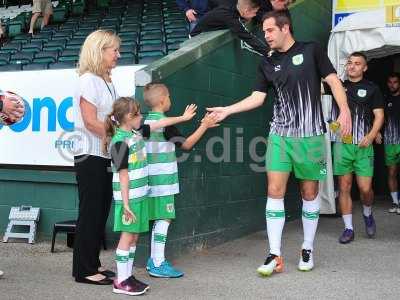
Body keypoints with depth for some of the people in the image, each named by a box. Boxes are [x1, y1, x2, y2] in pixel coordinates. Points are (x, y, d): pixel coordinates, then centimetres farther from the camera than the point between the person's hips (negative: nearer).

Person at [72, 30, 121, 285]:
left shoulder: (107, 81, 15)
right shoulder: (89, 80, -11)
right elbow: (90, 122, -18)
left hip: (106, 156, 8)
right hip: (90, 155, -8)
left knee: (102, 210, 11)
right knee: (91, 211, -2)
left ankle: (93, 263, 21)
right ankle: (84, 270, 7)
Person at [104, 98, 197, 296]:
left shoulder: (137, 132, 9)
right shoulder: (120, 142, -15)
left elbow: (160, 124, 22)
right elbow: (123, 175, -17)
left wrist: (183, 117, 27)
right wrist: (126, 204, -18)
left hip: (140, 195, 8)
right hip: (128, 197, -8)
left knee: (134, 236, 11)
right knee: (127, 236, -3)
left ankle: (128, 276, 20)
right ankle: (121, 281, 6)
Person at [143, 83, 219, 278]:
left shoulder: (147, 121, 11)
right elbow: (186, 144, -7)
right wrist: (204, 126, -1)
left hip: (152, 178, 8)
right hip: (163, 178, -8)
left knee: (159, 218, 13)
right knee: (164, 218, -5)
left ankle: (154, 260, 19)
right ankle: (158, 264, -4)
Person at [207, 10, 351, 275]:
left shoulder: (311, 50, 1)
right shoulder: (267, 63, 10)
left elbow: (333, 80, -1)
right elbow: (257, 97, 8)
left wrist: (344, 109, -15)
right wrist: (227, 110, -1)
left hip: (311, 135, -2)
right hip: (280, 135, 3)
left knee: (310, 192, 6)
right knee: (275, 191, -6)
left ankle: (308, 250, 22)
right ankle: (275, 255, -1)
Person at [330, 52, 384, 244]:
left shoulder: (371, 88, 8)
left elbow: (379, 115, 4)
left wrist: (371, 136, -11)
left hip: (363, 146, -1)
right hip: (341, 144, 1)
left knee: (365, 188, -3)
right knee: (344, 187, 2)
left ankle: (367, 214, 28)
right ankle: (348, 228, 10)